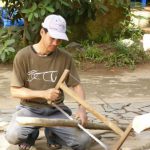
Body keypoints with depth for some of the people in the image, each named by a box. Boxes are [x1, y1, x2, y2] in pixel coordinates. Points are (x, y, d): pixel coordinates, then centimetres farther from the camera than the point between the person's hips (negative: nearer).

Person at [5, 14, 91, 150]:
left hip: (56, 110, 2)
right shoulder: (23, 56, -10)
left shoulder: (65, 58, -3)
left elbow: (76, 85, 2)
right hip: (30, 109, -2)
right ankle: (31, 135, 7)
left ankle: (52, 134, 14)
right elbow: (15, 91, -9)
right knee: (13, 136, -33)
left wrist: (82, 108, -19)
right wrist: (43, 93, -24)